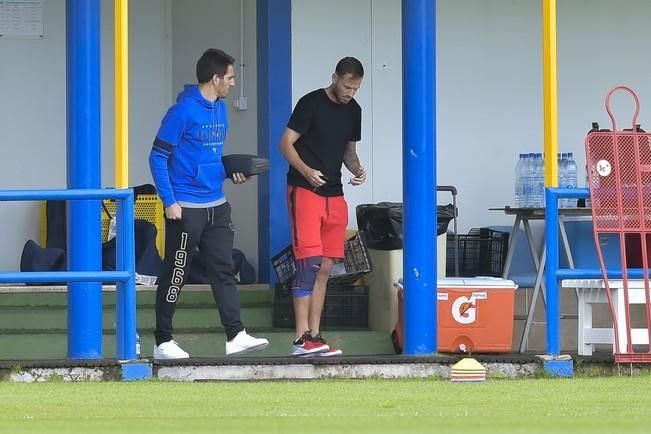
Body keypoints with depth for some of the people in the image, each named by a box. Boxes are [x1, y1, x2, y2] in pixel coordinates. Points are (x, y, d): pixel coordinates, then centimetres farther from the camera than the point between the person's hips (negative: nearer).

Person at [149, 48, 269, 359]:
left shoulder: (220, 109, 11)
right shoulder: (183, 111, -14)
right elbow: (158, 157, -12)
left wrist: (231, 172, 5)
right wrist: (169, 201, -17)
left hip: (216, 205, 8)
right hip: (185, 207, -8)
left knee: (223, 271, 4)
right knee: (175, 275, 0)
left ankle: (236, 336, 3)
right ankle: (163, 343, 8)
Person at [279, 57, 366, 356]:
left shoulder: (353, 110, 11)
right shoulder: (311, 104, -9)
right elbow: (286, 143, -9)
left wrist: (357, 169, -1)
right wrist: (306, 171, -25)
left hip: (334, 195, 7)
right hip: (304, 191, -7)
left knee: (326, 267, 7)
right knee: (310, 261, -15)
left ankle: (314, 336, 11)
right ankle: (302, 338, -16)